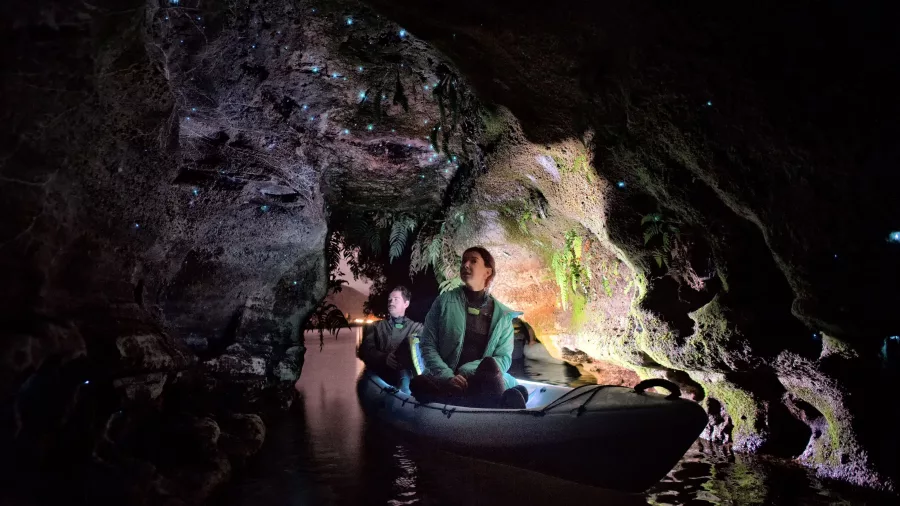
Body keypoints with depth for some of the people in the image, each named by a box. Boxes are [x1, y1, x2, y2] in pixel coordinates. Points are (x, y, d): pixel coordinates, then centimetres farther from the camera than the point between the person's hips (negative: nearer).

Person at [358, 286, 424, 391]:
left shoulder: (417, 327, 19)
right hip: (379, 373, 2)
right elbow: (365, 350, 7)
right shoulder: (376, 326, 22)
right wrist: (384, 358, -12)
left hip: (404, 374, -1)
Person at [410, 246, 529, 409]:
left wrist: (466, 372, -14)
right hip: (445, 381, 1)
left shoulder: (503, 315, 10)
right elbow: (427, 345, 3)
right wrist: (448, 377, -16)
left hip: (482, 381, -1)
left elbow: (504, 358, 3)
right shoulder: (444, 301, 8)